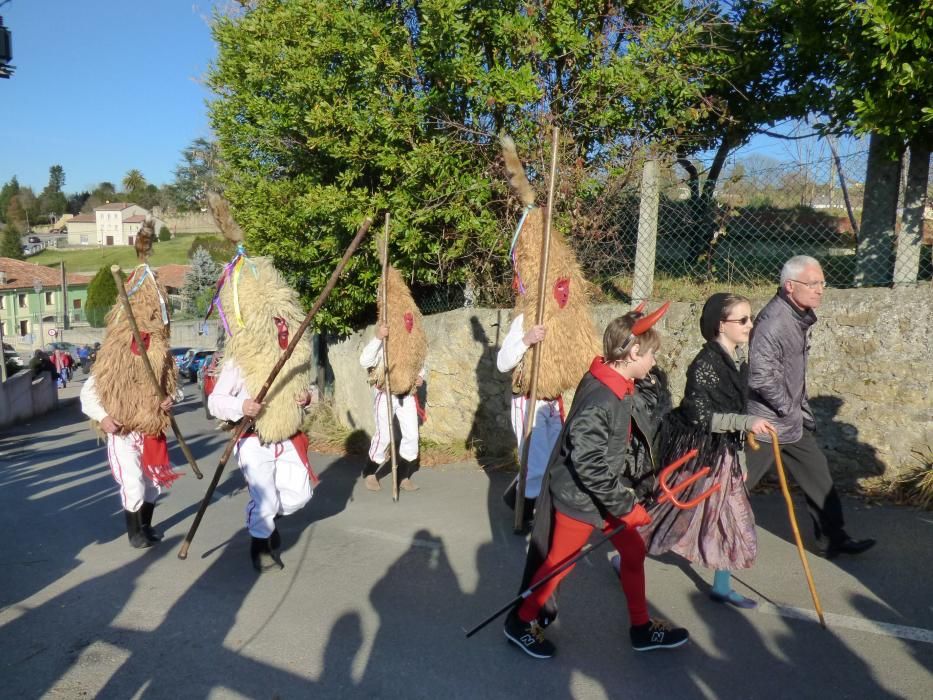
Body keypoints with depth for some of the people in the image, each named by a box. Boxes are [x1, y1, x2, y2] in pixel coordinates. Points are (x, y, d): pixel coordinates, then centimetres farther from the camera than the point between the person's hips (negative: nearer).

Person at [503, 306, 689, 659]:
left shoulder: (625, 390, -1)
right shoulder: (599, 399, -29)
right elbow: (588, 465, -30)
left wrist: (643, 487, 13)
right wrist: (626, 506, -22)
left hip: (609, 492, 9)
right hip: (580, 497, -9)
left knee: (634, 551, 18)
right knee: (559, 562, 7)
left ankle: (642, 628, 37)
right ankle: (520, 622, 28)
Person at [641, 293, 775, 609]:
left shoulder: (738, 363, 7)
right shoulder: (705, 363, -20)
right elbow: (700, 417, -22)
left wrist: (740, 459, 19)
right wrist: (746, 422, -28)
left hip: (724, 454, 9)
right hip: (696, 452, -9)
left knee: (733, 517, 12)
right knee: (673, 511, 4)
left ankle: (721, 587, 28)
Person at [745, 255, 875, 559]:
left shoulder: (801, 316, 8)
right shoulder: (773, 321, -24)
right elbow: (760, 376, -27)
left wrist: (801, 409, 16)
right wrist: (788, 409, -15)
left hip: (792, 418, 9)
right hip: (766, 422, -9)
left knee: (817, 474, 15)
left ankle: (836, 537, 28)